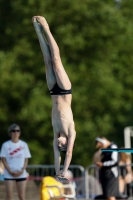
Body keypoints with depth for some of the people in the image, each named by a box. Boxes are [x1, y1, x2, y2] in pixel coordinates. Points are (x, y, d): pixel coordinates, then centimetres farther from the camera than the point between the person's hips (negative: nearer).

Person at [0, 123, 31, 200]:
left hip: (21, 174, 1)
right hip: (9, 174, -1)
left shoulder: (24, 144, 6)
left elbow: (26, 159, 8)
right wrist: (10, 171, -11)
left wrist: (22, 171, -7)